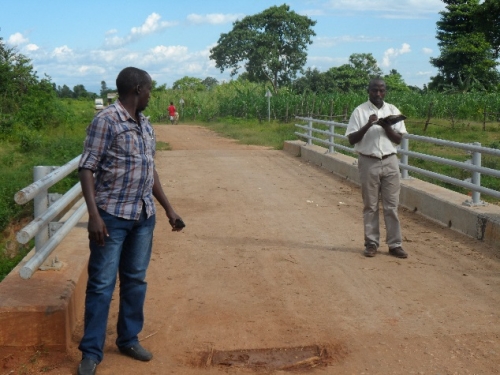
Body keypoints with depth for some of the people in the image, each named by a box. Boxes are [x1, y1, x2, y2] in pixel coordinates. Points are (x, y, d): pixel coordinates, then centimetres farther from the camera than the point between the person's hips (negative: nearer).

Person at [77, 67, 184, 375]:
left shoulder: (146, 125, 12)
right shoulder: (106, 120, -11)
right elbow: (87, 169, -13)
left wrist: (170, 210, 16)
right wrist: (94, 215, -22)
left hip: (144, 215, 7)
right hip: (112, 215, -7)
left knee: (136, 280, 14)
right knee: (102, 284, 1)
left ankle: (129, 339, 29)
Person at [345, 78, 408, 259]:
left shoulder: (393, 110, 7)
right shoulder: (360, 111, -1)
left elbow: (399, 139, 5)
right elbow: (351, 139, -5)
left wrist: (386, 127, -13)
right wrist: (367, 125, -18)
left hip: (390, 162, 2)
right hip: (368, 162, -2)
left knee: (391, 205, 3)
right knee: (370, 205, 5)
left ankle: (395, 244, 9)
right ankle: (371, 243, 13)